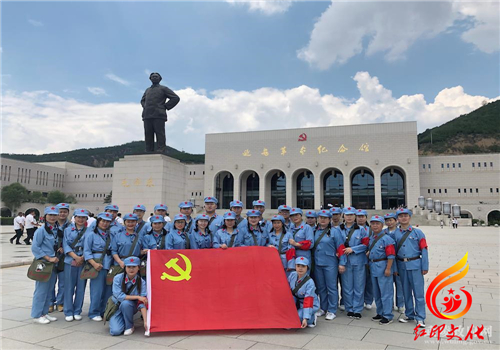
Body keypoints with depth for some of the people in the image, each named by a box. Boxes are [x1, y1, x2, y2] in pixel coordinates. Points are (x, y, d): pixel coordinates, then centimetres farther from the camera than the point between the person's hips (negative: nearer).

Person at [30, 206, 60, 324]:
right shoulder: (41, 230, -10)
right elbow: (34, 248, -14)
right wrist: (48, 258, -16)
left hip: (54, 264, 7)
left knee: (49, 290, 12)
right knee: (41, 290, -2)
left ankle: (44, 313, 23)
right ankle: (37, 315, 9)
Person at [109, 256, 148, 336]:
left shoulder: (141, 282, -15)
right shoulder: (118, 278, -15)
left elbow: (142, 303, -19)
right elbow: (119, 296, -21)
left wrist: (145, 322, -29)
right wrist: (137, 297, -25)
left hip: (131, 307, 0)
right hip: (117, 307, 0)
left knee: (125, 303, -35)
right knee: (115, 331, -23)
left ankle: (129, 326, -9)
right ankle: (122, 321, 13)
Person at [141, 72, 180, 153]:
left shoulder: (163, 89, 11)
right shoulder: (147, 90, 27)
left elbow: (176, 98, 4)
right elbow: (142, 100, 43)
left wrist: (165, 107, -2)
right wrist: (145, 107, 20)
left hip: (159, 116, -5)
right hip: (147, 116, 5)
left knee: (160, 135, -11)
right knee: (148, 136, -2)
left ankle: (161, 153, -15)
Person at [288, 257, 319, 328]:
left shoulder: (310, 282, -28)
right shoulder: (292, 275, -14)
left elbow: (308, 301, -31)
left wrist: (305, 319, -36)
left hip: (311, 304, -5)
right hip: (297, 302, 5)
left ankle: (312, 318, 3)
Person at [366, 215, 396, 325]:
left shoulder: (386, 238, -14)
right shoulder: (371, 238, 10)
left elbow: (391, 255, -16)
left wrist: (388, 268, -18)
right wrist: (368, 252, 5)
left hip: (382, 267, -8)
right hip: (373, 267, 8)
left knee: (386, 293, -1)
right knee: (376, 293, 17)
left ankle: (387, 316, 9)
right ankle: (380, 313, 30)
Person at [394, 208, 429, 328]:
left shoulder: (417, 232, -2)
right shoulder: (395, 234, 6)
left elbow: (424, 250, -3)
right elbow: (393, 251, 9)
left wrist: (425, 267, -7)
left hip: (415, 265, -3)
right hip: (402, 265, 3)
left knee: (418, 292, -1)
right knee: (406, 291, 13)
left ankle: (420, 318, 9)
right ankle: (409, 314, 27)